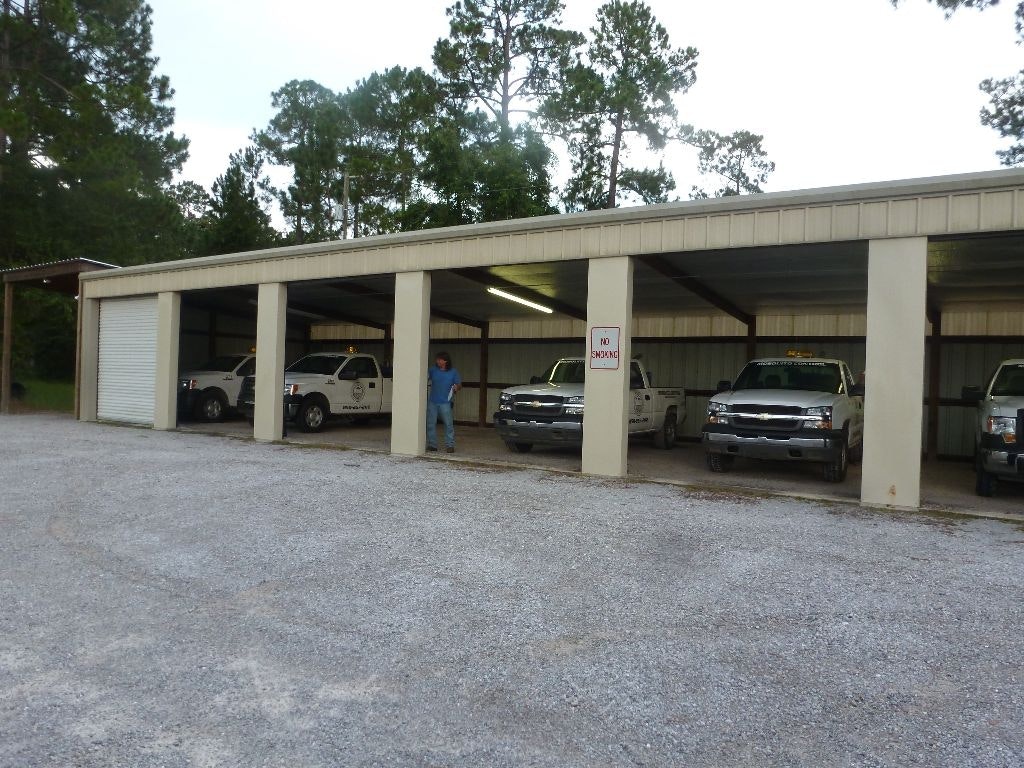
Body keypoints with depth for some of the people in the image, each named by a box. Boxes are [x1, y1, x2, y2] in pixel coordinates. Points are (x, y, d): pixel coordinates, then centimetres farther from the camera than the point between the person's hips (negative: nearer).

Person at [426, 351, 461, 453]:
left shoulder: (453, 372, 1)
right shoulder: (433, 370, 5)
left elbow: (459, 385, 7)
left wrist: (456, 387, -15)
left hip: (445, 402, -2)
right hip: (432, 401, 3)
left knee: (448, 424, -3)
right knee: (431, 423, 5)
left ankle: (450, 445, 5)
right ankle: (432, 444, 15)